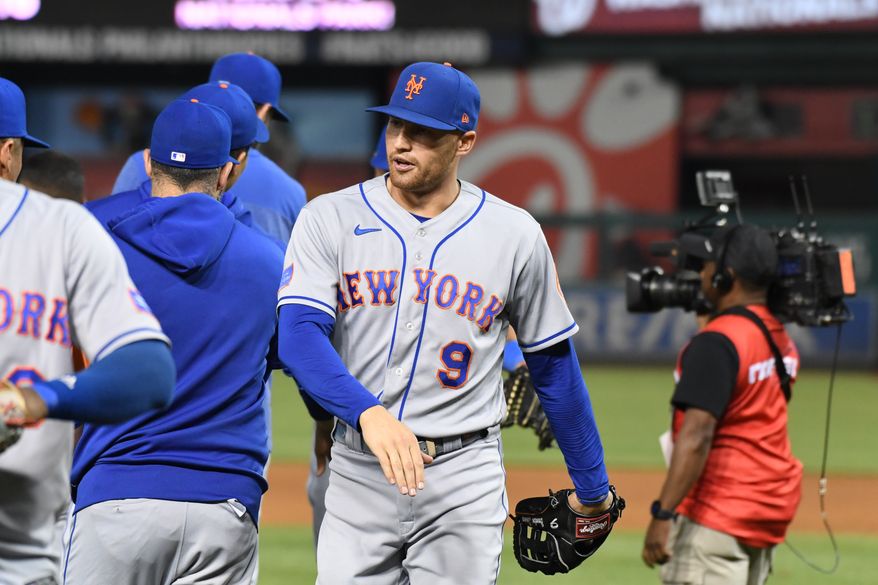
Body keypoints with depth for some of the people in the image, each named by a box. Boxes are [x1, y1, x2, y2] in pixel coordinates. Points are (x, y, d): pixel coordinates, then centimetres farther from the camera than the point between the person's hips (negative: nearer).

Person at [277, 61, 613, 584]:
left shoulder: (515, 235, 2)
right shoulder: (330, 219, 0)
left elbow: (554, 365, 11)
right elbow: (299, 335, -14)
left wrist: (592, 487, 14)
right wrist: (369, 414, -32)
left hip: (463, 481, -1)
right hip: (357, 476, 1)